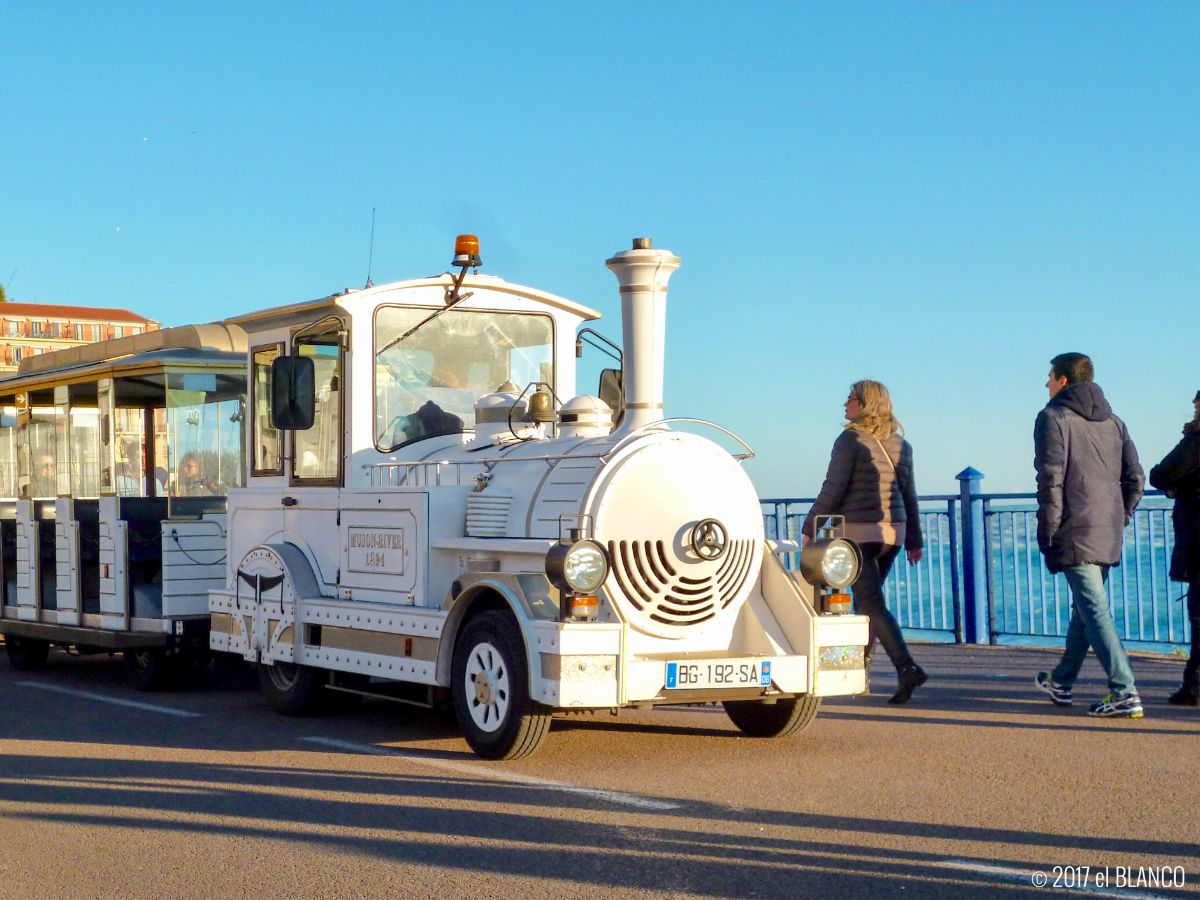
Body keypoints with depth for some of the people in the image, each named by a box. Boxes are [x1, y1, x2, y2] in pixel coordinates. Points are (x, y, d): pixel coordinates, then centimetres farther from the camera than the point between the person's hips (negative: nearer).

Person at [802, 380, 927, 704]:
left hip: (858, 530, -7)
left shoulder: (851, 440, -8)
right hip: (892, 531, 7)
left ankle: (907, 667, -24)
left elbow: (833, 489, -12)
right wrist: (914, 540, 19)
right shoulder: (900, 444, 11)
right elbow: (908, 494, 14)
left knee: (871, 603, -9)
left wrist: (810, 528, -5)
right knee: (867, 599, 17)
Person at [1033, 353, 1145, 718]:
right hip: (1108, 537, 7)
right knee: (1084, 607, 19)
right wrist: (1119, 520, 16)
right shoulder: (1114, 422, 16)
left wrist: (1047, 533, -9)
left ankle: (1125, 693, -14)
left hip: (1075, 534, -7)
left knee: (1095, 610, -8)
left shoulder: (1053, 418, -5)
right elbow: (1135, 479, 11)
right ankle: (1061, 683, 33)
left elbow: (1050, 479, -14)